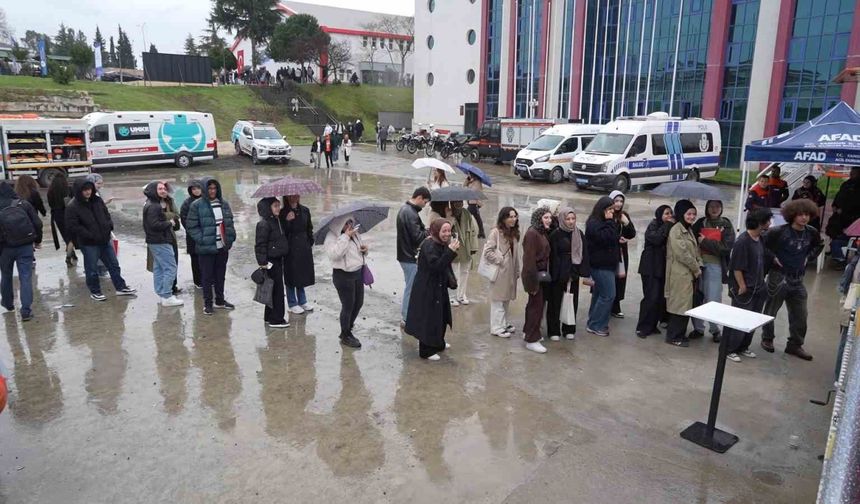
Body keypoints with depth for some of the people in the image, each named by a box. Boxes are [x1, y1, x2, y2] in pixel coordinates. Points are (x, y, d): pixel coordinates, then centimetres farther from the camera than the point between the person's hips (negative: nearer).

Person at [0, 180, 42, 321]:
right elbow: (37, 223, -5)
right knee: (25, 277, 0)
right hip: (26, 246, 0)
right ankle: (26, 310, -7)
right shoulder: (24, 204, -7)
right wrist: (38, 240, 8)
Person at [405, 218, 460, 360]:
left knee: (441, 315, 21)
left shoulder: (443, 244, 6)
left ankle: (438, 343, 41)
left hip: (439, 287, 10)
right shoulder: (429, 246, -23)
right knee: (428, 318, -2)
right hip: (427, 289, -10)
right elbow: (436, 266, -33)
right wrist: (451, 252, -37)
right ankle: (426, 351, 12)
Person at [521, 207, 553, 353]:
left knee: (534, 303, 19)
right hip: (534, 274, -9)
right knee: (537, 305, -3)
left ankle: (527, 332, 34)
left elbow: (545, 255, 11)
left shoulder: (544, 233, 9)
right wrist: (533, 282, -22)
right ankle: (532, 340, 6)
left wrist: (546, 274, 5)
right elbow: (529, 259, -22)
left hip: (542, 274, 9)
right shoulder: (532, 233, -18)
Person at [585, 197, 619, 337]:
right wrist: (610, 222, -19)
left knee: (599, 294, 14)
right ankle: (595, 325, -1)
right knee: (608, 295, -9)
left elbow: (613, 238, 23)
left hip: (607, 264, 10)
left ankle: (594, 322, 22)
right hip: (601, 265, -10)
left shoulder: (603, 222, 16)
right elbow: (606, 238, -26)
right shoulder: (594, 223, -14)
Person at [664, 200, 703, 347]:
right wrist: (696, 269, -11)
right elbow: (682, 253, -19)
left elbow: (695, 250, 19)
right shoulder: (676, 230, -13)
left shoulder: (689, 229, 16)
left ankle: (680, 334, 22)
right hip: (680, 274, -9)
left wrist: (699, 265, 2)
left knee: (685, 304, 13)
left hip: (689, 273, 9)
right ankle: (673, 336, 6)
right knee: (680, 304, -4)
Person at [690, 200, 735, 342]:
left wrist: (705, 242, -9)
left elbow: (726, 247, -8)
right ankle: (698, 328, 19)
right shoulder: (701, 223, 9)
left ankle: (715, 330, 16)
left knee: (713, 300, 0)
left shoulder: (726, 225, 3)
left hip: (715, 266, -2)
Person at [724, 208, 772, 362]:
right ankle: (728, 350, 14)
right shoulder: (742, 241, -21)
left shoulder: (760, 239, 5)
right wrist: (742, 287, -15)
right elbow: (737, 268, -19)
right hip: (744, 291, -8)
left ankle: (742, 347, 31)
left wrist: (761, 284, 15)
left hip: (757, 289, 8)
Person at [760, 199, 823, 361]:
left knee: (800, 314, 8)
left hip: (798, 279, 5)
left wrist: (809, 257, 10)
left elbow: (819, 245, 23)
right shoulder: (779, 231, -16)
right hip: (779, 277, -5)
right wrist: (773, 258, -12)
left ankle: (795, 345, 22)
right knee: (771, 310, 9)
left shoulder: (812, 232, 2)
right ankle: (767, 339, 27)